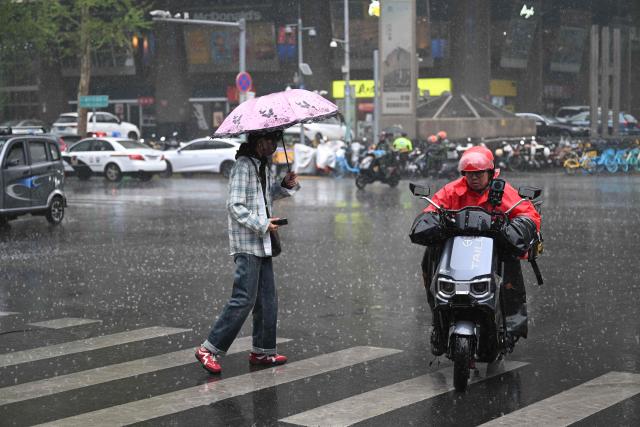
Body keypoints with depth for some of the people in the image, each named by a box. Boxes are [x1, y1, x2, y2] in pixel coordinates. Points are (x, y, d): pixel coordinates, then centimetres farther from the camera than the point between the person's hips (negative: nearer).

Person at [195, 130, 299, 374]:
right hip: (247, 246, -10)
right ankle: (209, 349, -6)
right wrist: (262, 225, -19)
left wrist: (286, 186, 12)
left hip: (262, 245, 10)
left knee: (267, 300, 11)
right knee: (244, 300, -12)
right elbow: (235, 206, -19)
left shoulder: (263, 166, 16)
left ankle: (263, 351, 20)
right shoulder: (244, 166, -13)